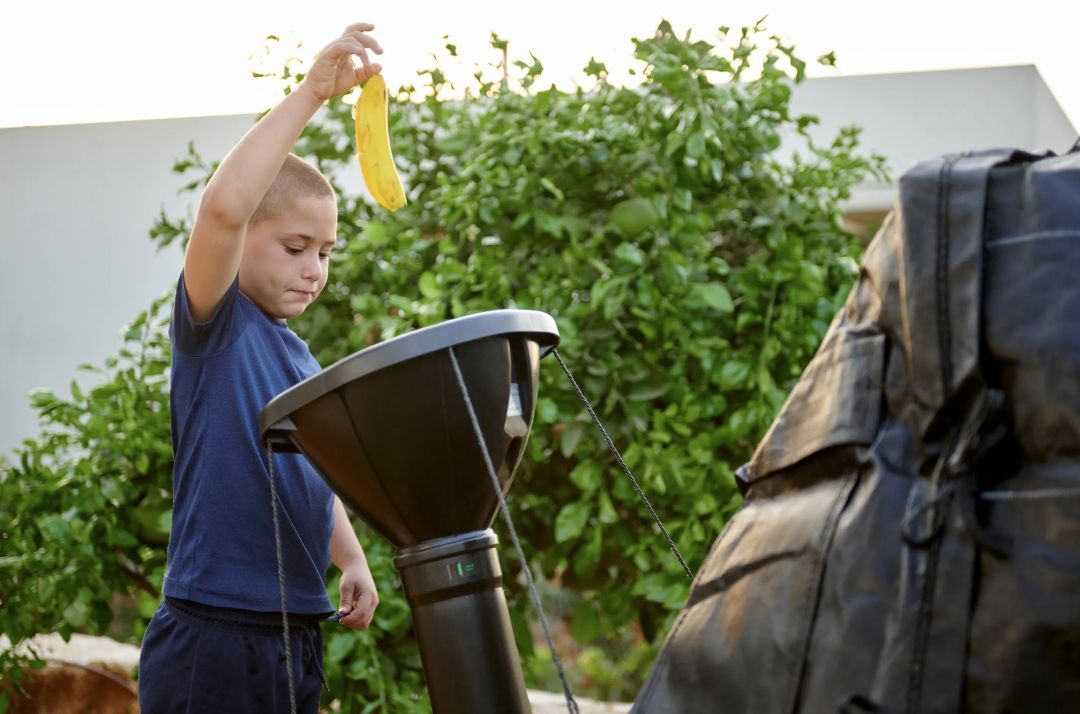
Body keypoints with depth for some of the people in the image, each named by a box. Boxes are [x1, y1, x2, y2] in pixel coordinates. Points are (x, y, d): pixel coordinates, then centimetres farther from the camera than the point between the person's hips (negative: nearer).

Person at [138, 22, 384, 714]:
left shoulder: (303, 360, 14)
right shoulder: (214, 325, -7)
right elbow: (223, 208, -26)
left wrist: (352, 561, 13)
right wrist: (310, 92, -27)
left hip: (298, 631, 8)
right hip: (213, 635, -8)